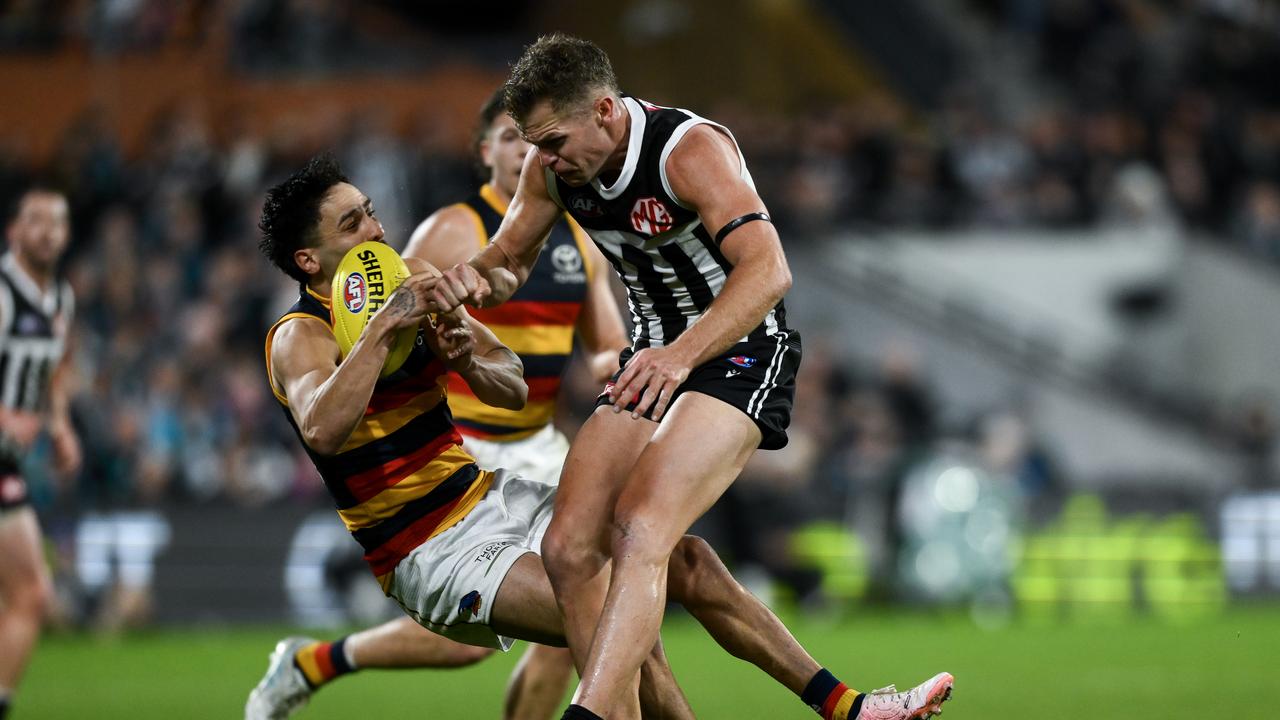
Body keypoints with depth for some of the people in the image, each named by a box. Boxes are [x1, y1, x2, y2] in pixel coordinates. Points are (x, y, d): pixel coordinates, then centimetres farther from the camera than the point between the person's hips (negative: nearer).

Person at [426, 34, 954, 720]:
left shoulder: (690, 149, -22)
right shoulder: (552, 165, -1)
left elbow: (768, 272, -31)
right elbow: (511, 259, 14)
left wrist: (680, 355, -44)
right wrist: (477, 279, -11)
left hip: (740, 354, -8)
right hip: (655, 361, 8)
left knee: (639, 530, -29)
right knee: (570, 549, -9)